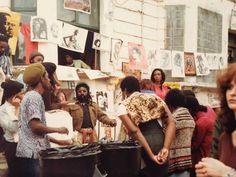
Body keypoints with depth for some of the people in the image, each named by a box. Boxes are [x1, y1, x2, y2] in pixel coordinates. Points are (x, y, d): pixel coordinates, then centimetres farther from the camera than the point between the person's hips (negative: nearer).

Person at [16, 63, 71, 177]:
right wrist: (58, 130, -8)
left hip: (30, 152, 10)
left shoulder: (31, 96, 20)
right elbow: (35, 126, -21)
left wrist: (58, 142, 21)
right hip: (32, 153, -10)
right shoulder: (35, 97, -11)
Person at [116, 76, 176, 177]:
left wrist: (151, 155, -10)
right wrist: (166, 148, -5)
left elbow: (135, 131, -9)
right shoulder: (155, 98, 18)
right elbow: (171, 123, 4)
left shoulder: (123, 106, 7)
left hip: (143, 146, -3)